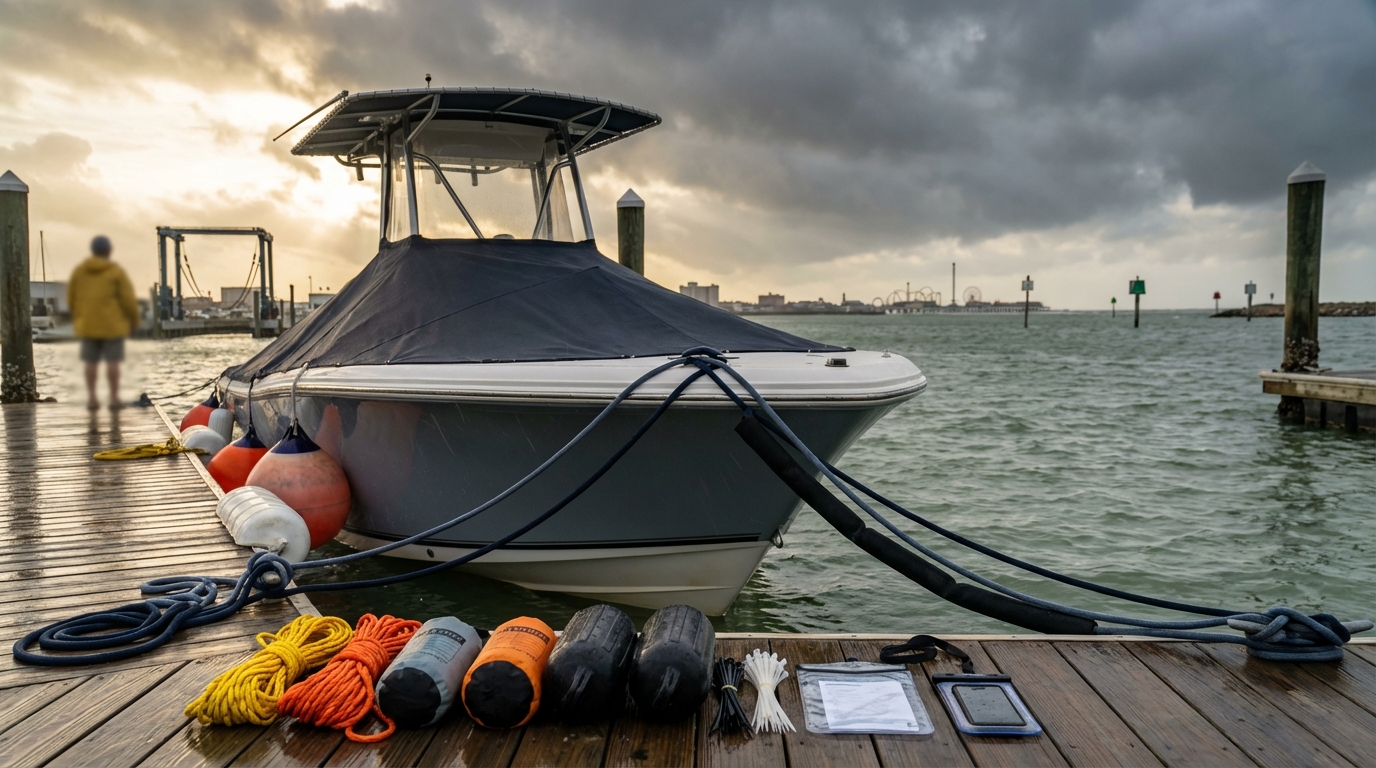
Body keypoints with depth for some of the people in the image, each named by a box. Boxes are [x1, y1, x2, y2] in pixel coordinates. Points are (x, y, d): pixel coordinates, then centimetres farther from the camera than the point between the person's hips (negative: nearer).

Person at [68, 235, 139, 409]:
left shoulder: (79, 271, 4)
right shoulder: (116, 272, -8)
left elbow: (71, 297, 7)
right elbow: (128, 299, -10)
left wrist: (78, 318, 19)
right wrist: (134, 320, 2)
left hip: (87, 324, 4)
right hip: (113, 324, -4)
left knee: (91, 362, 7)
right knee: (112, 361, -1)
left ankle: (92, 398, 7)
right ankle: (114, 399, -1)